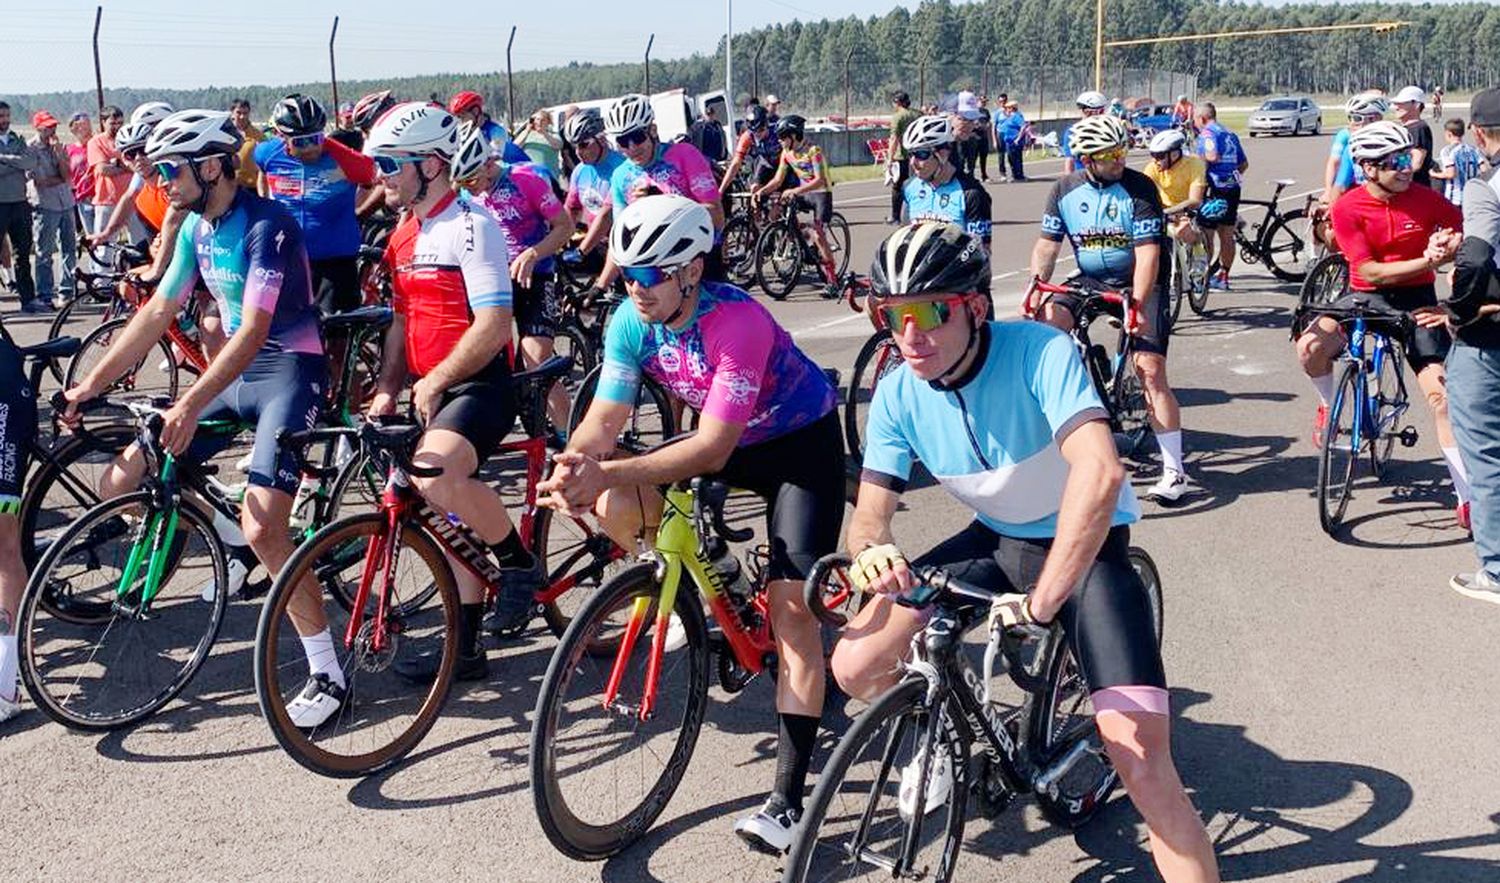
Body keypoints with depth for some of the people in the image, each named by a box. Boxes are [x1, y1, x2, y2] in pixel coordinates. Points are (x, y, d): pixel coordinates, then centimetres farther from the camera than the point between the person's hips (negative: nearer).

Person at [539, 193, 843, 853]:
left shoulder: (738, 321, -33)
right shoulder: (631, 322, -15)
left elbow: (712, 448, -36)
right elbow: (604, 418, -15)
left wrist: (607, 472, -44)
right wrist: (571, 472, -37)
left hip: (803, 440, -6)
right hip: (732, 441, 6)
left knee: (791, 608, -16)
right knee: (616, 509, -17)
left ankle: (789, 798, -10)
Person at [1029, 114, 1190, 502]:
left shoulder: (1140, 188, -14)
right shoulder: (1065, 190, -2)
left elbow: (1147, 252, -20)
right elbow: (1047, 244, -1)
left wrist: (1137, 304, -30)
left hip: (1140, 284, -4)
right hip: (1090, 282, 4)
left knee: (1150, 369, -15)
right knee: (1045, 324, -22)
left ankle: (1174, 469, -10)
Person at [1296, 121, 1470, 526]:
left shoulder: (1424, 199, -7)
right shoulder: (1348, 209, -11)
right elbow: (1369, 272, -15)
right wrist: (1426, 261, -23)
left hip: (1417, 299, 0)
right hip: (1366, 296, 0)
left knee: (1440, 394, -9)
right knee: (1311, 347, -29)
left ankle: (1468, 496, -3)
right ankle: (1328, 406, 6)